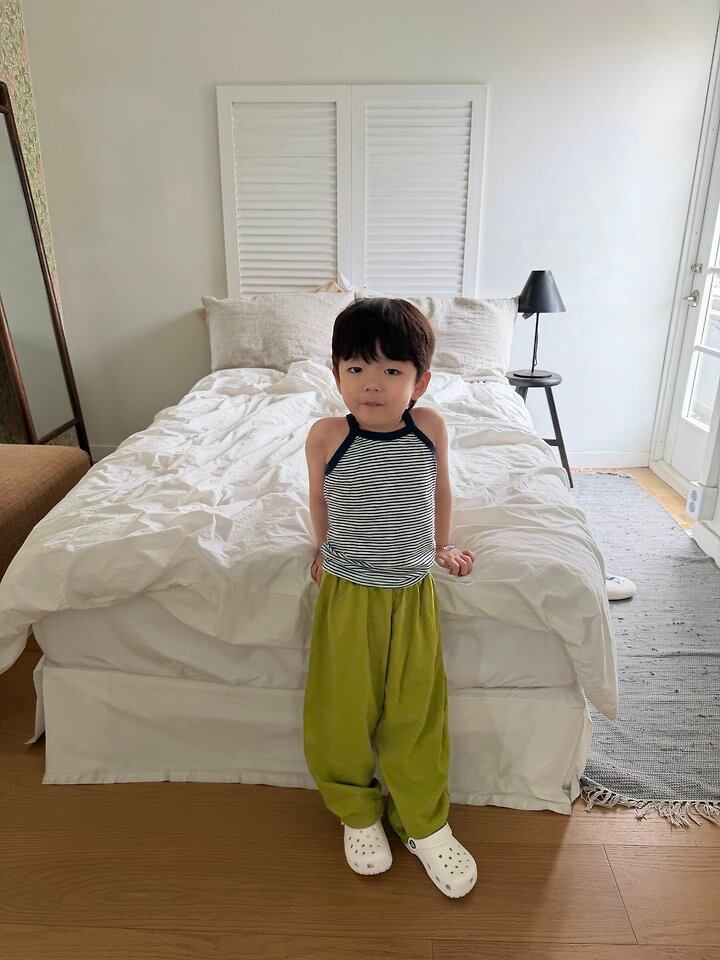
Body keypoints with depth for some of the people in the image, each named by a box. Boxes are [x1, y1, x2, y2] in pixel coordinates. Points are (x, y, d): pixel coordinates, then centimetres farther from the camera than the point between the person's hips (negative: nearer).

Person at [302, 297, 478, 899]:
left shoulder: (430, 426, -12)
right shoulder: (326, 436, -15)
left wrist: (443, 546, 16)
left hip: (414, 594, 1)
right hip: (347, 596, -1)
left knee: (416, 714, 14)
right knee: (343, 713, 11)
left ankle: (425, 824, 37)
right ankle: (357, 814, 39)